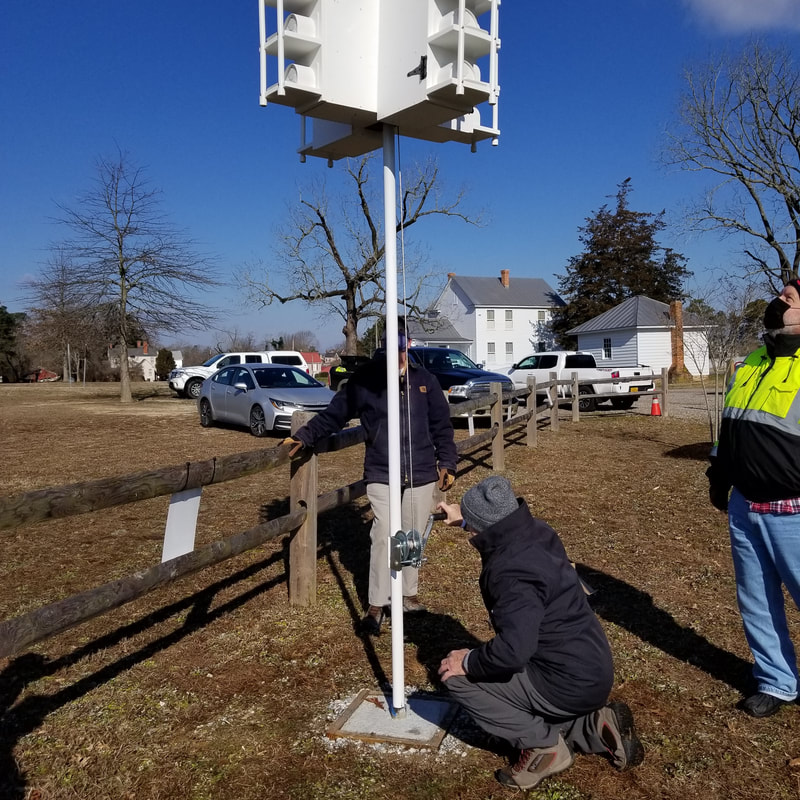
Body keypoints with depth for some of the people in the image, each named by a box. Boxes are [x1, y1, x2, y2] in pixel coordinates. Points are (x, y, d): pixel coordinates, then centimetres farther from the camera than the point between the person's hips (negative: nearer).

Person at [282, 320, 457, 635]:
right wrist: (304, 436, -4)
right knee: (383, 537, -8)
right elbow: (333, 415, 3)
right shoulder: (365, 379, -2)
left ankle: (408, 594, 31)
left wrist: (447, 463, 2)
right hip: (381, 476, -2)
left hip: (421, 476, 3)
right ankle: (376, 605, 5)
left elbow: (442, 427, 8)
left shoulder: (425, 381, 4)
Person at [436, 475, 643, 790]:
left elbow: (514, 650, -39)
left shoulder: (511, 570, -29)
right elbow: (502, 527, 26)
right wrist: (465, 518, 34)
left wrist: (468, 662, -22)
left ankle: (542, 744, -4)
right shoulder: (536, 532, 0)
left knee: (456, 675, -8)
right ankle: (596, 726, 13)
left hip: (568, 683, -10)